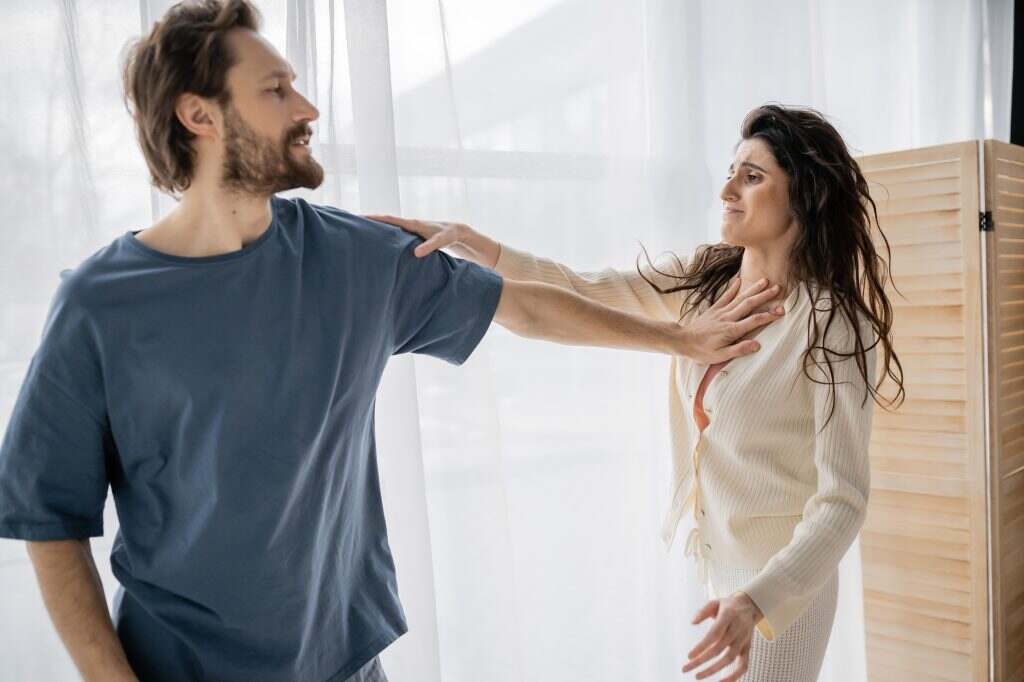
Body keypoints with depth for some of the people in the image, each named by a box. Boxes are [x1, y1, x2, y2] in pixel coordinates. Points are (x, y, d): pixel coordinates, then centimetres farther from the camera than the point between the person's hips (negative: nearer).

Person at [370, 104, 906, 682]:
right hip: (711, 562, 6)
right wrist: (470, 242, -18)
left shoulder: (832, 324, -20)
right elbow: (584, 294, -5)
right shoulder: (702, 279, -2)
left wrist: (756, 600, -36)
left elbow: (842, 500, -22)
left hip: (779, 578, -6)